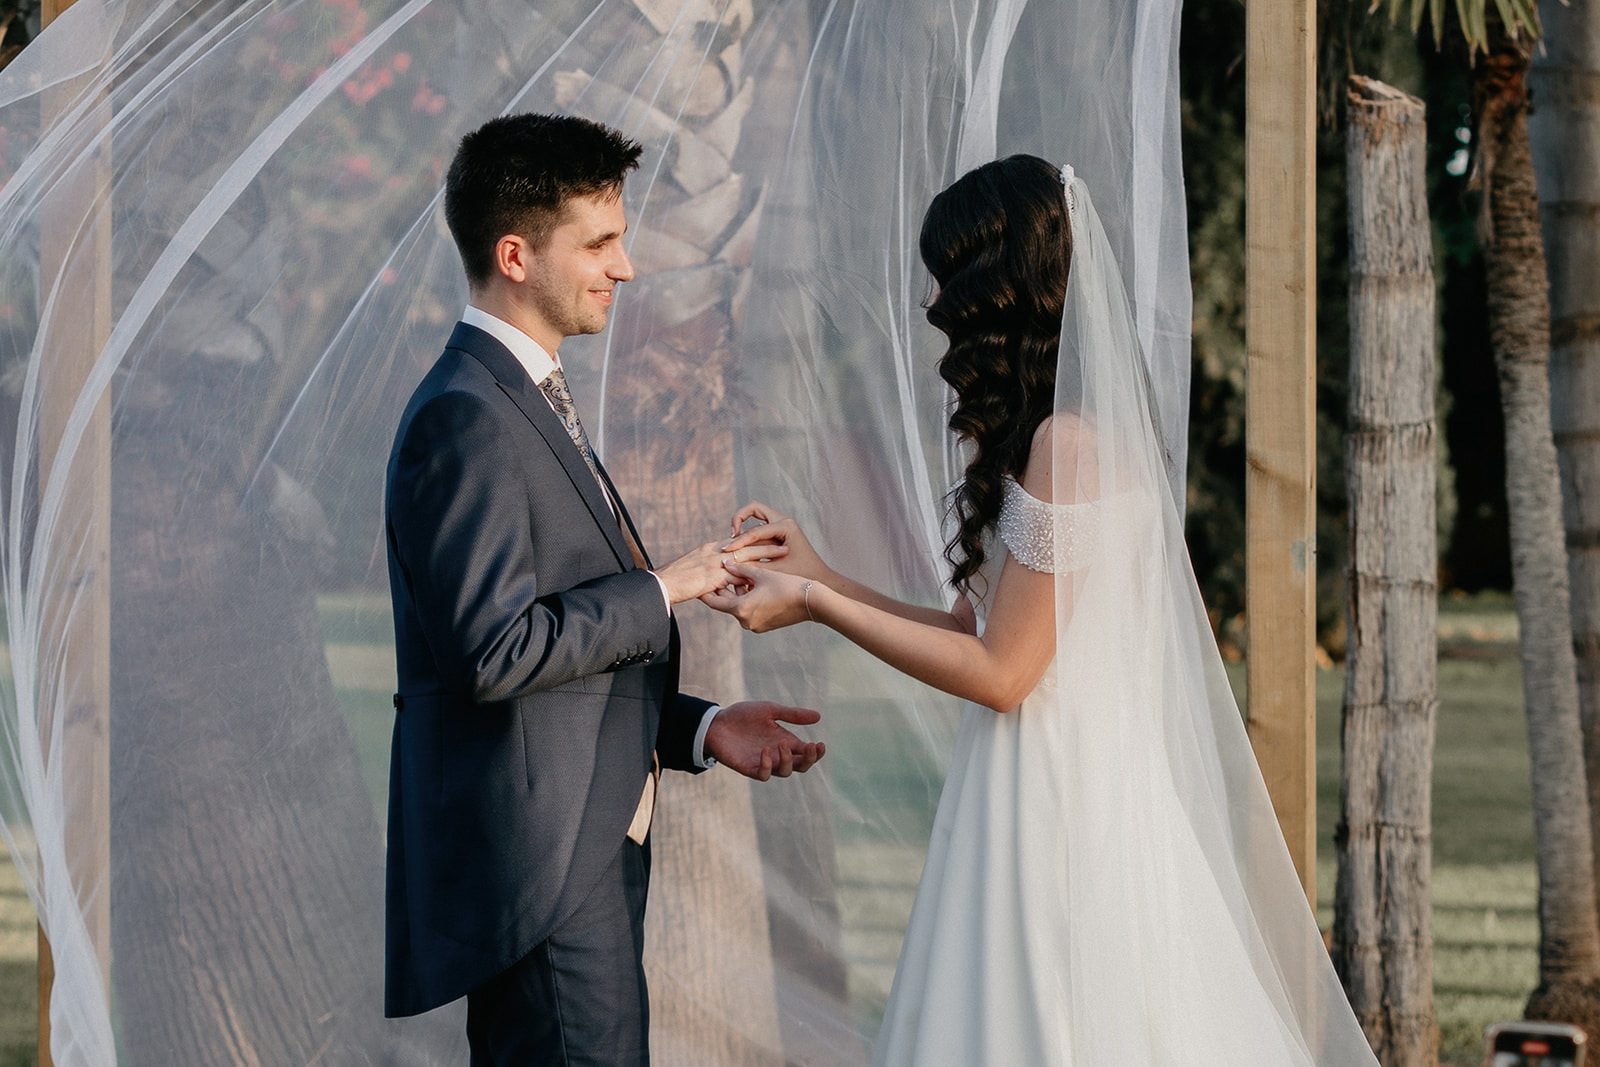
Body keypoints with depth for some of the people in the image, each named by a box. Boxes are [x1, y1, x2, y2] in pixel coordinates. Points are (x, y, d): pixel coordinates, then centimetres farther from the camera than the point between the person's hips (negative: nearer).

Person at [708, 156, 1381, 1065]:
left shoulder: (1068, 442, -16)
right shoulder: (1091, 427, 13)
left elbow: (1000, 671, -15)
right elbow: (986, 633, 13)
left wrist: (816, 607, -9)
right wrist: (821, 578, 13)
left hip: (1062, 811, -9)